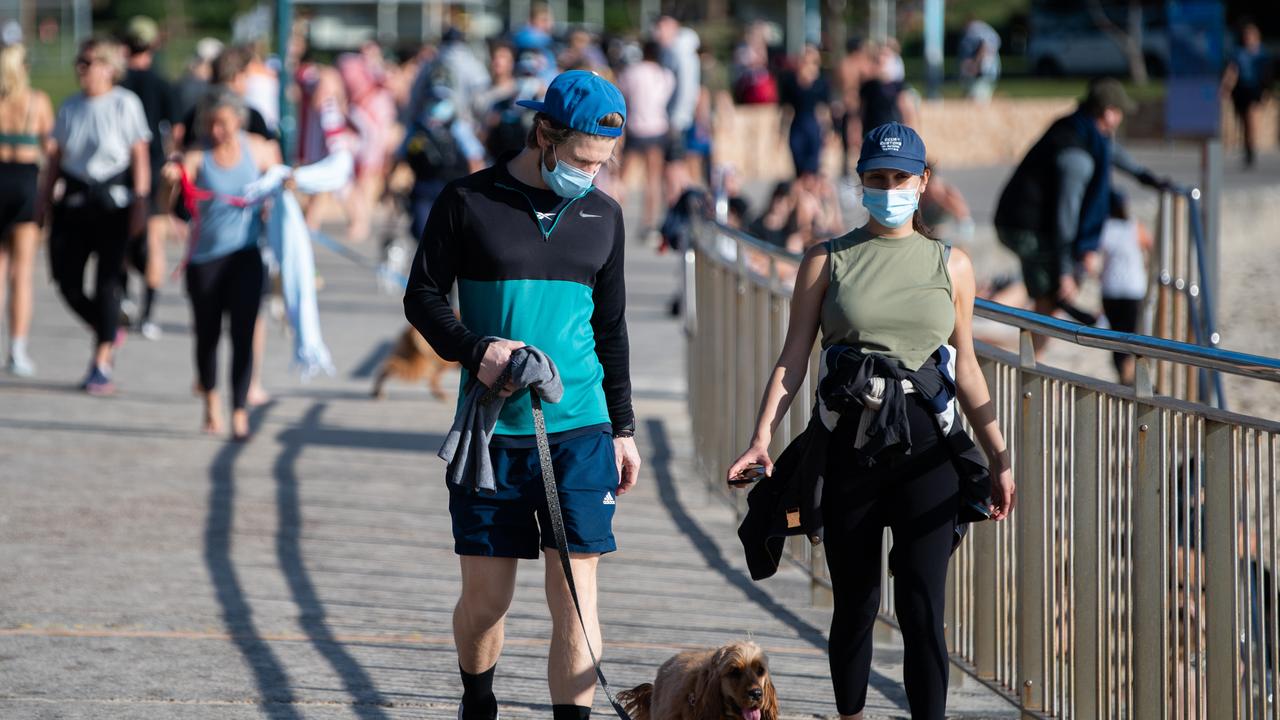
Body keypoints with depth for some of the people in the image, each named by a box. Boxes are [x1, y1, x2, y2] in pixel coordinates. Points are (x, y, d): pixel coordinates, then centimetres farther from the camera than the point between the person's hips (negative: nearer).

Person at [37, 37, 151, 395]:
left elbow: (140, 155, -5)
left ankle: (101, 366, 1)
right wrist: (43, 201, 8)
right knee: (66, 278, 1)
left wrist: (140, 203, -10)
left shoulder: (125, 104, -4)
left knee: (108, 280, -4)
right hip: (74, 201, 5)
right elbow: (55, 157, 12)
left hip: (113, 201, -5)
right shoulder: (70, 107, 9)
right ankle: (108, 333, 27)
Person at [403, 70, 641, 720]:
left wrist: (622, 428, 17)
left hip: (579, 429, 2)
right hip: (493, 429, -2)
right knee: (485, 598, 5)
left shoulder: (603, 215, 10)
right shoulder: (469, 202, -1)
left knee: (574, 596, -6)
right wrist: (475, 349, -15)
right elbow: (423, 295, 2)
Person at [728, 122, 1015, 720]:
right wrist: (762, 437, -11)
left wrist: (999, 459, 11)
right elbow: (793, 356, 2)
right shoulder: (827, 261, 7)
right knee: (855, 603, 7)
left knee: (922, 606, -6)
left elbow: (966, 368, 14)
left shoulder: (951, 266, 10)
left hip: (926, 445, 0)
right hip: (849, 442, 0)